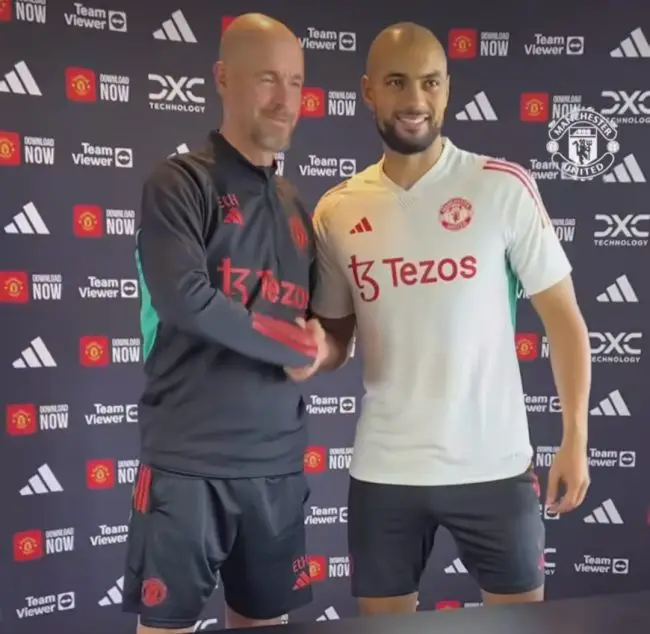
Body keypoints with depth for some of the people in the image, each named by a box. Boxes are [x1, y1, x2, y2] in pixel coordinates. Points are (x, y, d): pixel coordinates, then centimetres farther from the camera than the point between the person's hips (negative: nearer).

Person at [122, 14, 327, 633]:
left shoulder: (296, 207, 13)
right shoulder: (180, 181, -6)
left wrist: (317, 345, -3)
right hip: (187, 461, -5)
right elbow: (184, 299, -22)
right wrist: (297, 345, -10)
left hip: (278, 462, 6)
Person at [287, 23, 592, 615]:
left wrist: (575, 440, -6)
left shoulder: (504, 187, -6)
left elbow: (563, 317, -2)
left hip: (493, 465, -2)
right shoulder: (336, 211, 1)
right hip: (383, 470, 2)